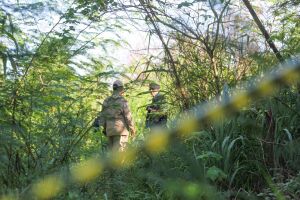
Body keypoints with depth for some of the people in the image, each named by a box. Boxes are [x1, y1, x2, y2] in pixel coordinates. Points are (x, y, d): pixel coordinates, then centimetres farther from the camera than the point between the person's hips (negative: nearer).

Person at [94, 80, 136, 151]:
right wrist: (132, 129, 1)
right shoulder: (122, 101, -9)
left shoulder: (106, 101, 9)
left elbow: (102, 116, 11)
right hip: (121, 129, -6)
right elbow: (128, 117, -9)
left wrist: (104, 129, 19)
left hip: (110, 129, 6)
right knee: (118, 150, -7)